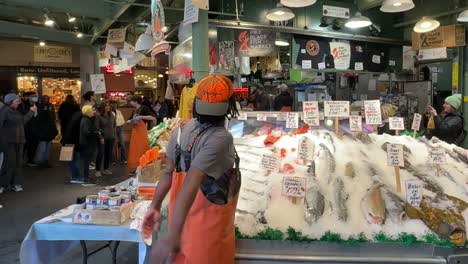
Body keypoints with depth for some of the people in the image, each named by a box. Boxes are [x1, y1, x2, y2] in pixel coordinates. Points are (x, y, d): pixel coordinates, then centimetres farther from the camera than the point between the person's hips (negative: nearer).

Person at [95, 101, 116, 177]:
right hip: (102, 138, -5)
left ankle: (106, 169, 20)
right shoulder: (99, 116, -6)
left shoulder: (112, 116, 9)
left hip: (111, 138, 5)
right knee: (100, 154, -6)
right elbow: (97, 127, -8)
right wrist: (100, 137, -13)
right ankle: (98, 170, 1)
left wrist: (114, 134, 7)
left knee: (109, 154, 8)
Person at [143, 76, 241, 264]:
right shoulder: (220, 139, -27)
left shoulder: (183, 129, -4)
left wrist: (155, 207, 9)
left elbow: (169, 172, 1)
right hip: (208, 220, -7)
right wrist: (173, 236, -35)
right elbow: (190, 184, -34)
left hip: (184, 213, 7)